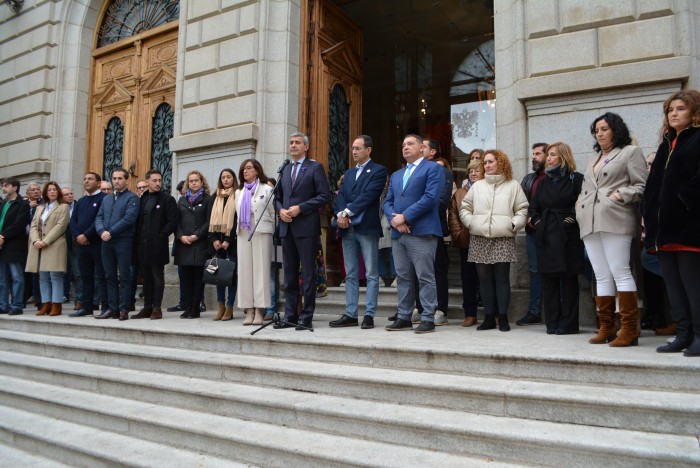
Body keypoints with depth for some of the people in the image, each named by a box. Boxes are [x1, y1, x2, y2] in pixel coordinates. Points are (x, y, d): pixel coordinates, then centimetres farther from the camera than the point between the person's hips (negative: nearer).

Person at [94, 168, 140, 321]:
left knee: (124, 277, -2)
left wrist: (111, 232, -14)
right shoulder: (106, 199, 20)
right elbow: (99, 217, 11)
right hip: (107, 242, 6)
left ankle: (124, 309, 1)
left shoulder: (132, 197, -1)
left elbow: (129, 218, -13)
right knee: (110, 276, 8)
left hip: (123, 241, -6)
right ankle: (112, 308, 14)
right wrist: (102, 231, -9)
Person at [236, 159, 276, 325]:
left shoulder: (266, 189, 3)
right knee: (245, 270, 1)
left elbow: (273, 214, 0)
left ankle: (260, 311, -4)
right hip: (243, 234, 5)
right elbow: (238, 214, 21)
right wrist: (238, 231, 12)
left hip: (261, 233, -5)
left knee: (261, 269, -6)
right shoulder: (239, 192, 20)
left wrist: (271, 233, -4)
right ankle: (249, 310, 5)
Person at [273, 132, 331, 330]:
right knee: (289, 274, 9)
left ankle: (307, 317, 5)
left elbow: (324, 195, -8)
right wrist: (280, 210, 0)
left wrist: (300, 208, -14)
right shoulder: (285, 171, 20)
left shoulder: (315, 168, 2)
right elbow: (278, 197, 22)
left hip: (307, 228, -6)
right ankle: (290, 315, 16)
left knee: (308, 274, -2)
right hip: (287, 227, 6)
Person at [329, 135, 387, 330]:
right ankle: (350, 314, 13)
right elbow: (340, 196, 9)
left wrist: (347, 212, -14)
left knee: (371, 274, -1)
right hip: (348, 228, 7)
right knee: (350, 274, 8)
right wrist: (340, 214, -10)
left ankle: (369, 315, 3)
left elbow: (368, 195, -12)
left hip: (367, 227, -6)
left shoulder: (378, 171, 0)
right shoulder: (348, 173, 21)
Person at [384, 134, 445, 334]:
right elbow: (388, 202, 17)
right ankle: (403, 317, 16)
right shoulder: (396, 175, 25)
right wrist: (394, 219, -5)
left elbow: (430, 197, -12)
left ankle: (428, 319, 2)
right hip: (398, 233, 7)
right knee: (403, 278, 10)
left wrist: (404, 216, -14)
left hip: (422, 232, -7)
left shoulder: (433, 168, 2)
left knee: (425, 278, -4)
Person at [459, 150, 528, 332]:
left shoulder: (513, 185, 9)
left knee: (502, 278, -4)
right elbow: (464, 208, 16)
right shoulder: (477, 186, 15)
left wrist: (513, 224, -6)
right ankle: (489, 317, 9)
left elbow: (522, 209, 7)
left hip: (503, 239, -2)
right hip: (479, 238, 3)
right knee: (484, 279, 3)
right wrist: (471, 222, 2)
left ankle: (503, 317, 3)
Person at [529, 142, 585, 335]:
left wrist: (573, 218, -14)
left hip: (568, 236, -5)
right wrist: (536, 220, 6)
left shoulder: (576, 179, 0)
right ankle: (552, 322, 12)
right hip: (545, 236, 5)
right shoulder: (544, 182, 17)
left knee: (568, 280, 1)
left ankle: (568, 323, 8)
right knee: (548, 280, 5)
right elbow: (533, 206, 22)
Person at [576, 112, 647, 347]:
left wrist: (622, 194, -15)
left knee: (620, 272, -11)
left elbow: (642, 185, -1)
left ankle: (629, 330, -7)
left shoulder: (630, 152, 8)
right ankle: (606, 328, 10)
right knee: (602, 276, 6)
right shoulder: (593, 158, 28)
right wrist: (580, 202, 14)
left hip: (615, 220, -6)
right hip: (590, 223, 7)